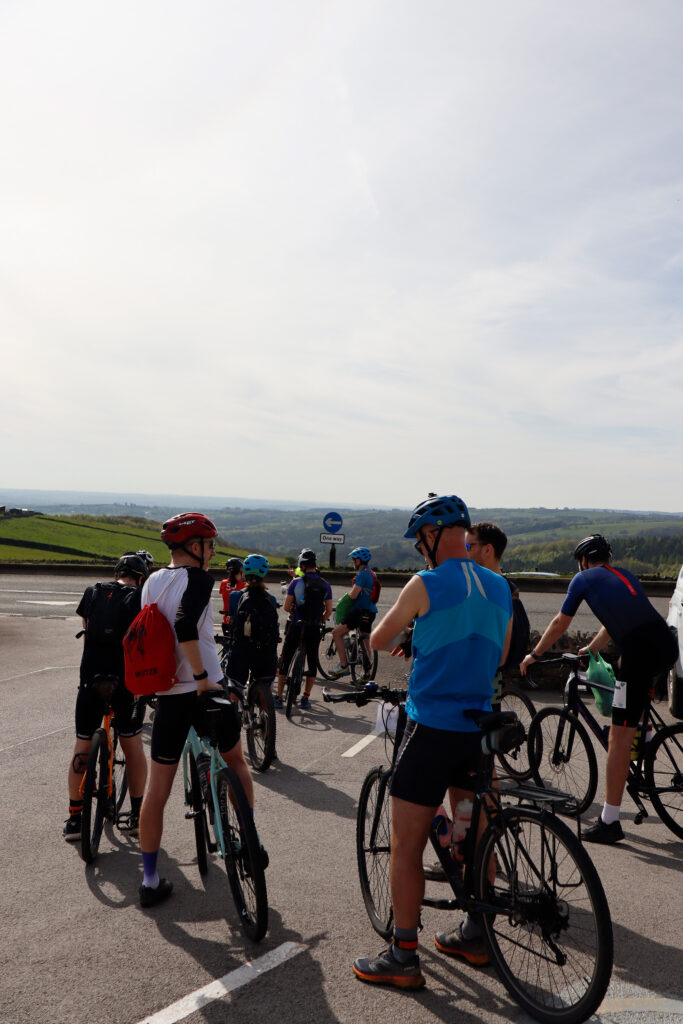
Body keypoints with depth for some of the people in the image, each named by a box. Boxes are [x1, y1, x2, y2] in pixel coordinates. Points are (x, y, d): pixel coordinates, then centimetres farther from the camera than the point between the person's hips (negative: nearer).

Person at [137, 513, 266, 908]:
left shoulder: (152, 582, 9)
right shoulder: (198, 578, -12)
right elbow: (185, 626, -28)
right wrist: (202, 678, -23)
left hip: (167, 696, 5)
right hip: (206, 692, -5)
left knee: (157, 790, 10)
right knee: (236, 763, 20)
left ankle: (151, 880, 17)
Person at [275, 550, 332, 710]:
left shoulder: (296, 582, -7)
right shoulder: (325, 585, 0)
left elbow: (286, 607, -5)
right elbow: (329, 611, 1)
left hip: (296, 626, -2)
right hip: (314, 630, 2)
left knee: (285, 660, 9)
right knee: (312, 662, 13)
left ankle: (278, 697, 10)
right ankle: (305, 698, 12)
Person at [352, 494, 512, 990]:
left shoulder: (426, 585, -14)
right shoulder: (500, 587, 5)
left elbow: (378, 640, -1)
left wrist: (404, 631, 20)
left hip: (433, 729, -7)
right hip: (479, 729, 7)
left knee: (406, 847, 4)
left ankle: (403, 958, 12)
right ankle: (475, 934, 35)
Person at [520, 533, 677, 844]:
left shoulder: (583, 578, 14)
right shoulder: (624, 574, 31)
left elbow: (560, 624, 20)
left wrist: (533, 655, 33)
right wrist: (590, 649, 56)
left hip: (641, 652, -7)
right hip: (668, 646, 7)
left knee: (618, 739, -2)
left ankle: (609, 823, 3)